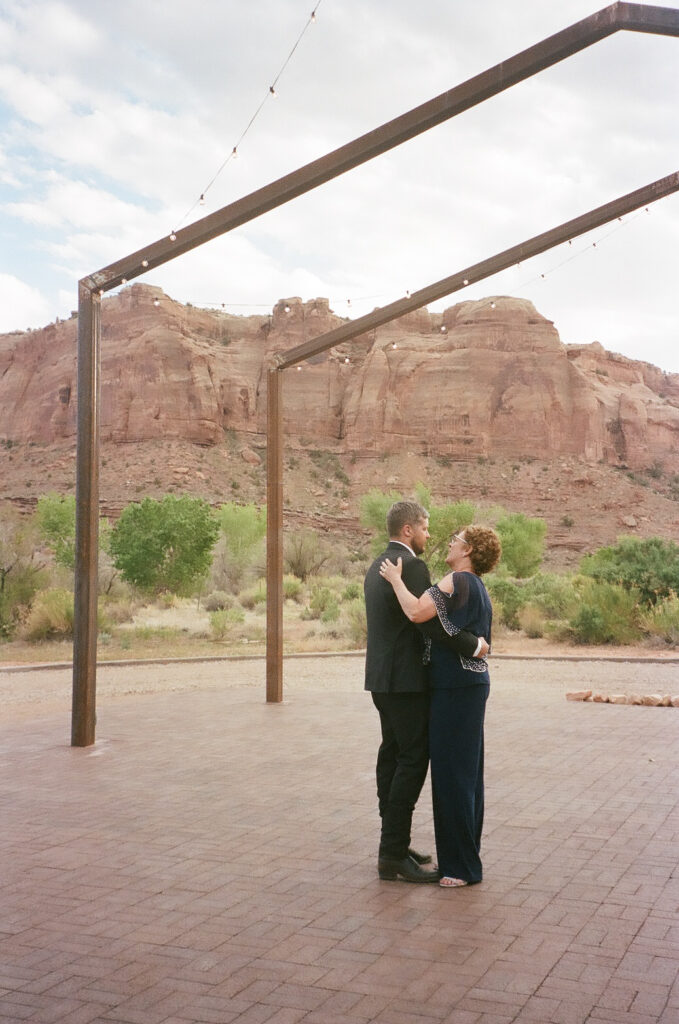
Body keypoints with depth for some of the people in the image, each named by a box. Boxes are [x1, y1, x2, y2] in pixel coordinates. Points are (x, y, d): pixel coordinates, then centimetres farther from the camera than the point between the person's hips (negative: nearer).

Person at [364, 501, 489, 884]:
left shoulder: (378, 566, 15)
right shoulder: (411, 565, -16)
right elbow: (429, 619, -25)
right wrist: (472, 645, -15)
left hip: (383, 677, 10)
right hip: (405, 679, -10)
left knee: (393, 756, 13)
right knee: (413, 759, -7)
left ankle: (393, 842, 21)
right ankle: (394, 855, -5)